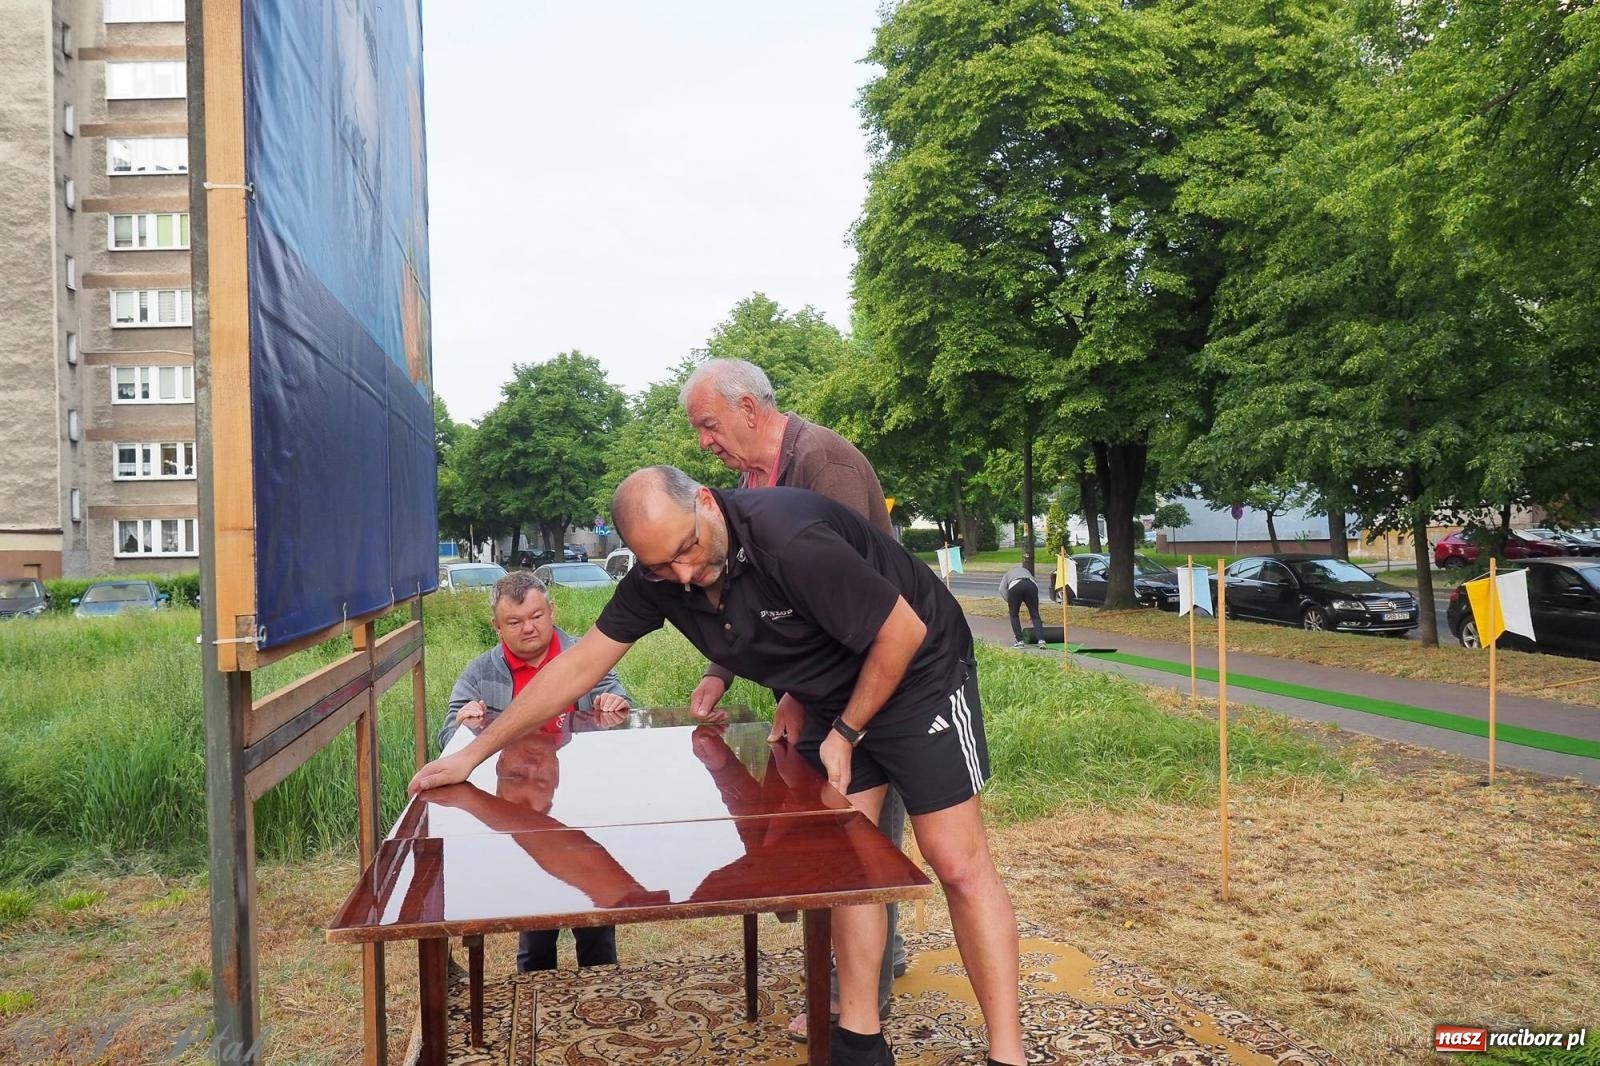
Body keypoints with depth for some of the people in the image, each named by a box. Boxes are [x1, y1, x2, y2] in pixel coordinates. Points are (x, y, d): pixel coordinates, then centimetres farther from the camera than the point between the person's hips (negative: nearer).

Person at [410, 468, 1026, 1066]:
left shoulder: (791, 540, -33)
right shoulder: (658, 577, -12)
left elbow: (903, 631, -25)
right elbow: (581, 664, -4)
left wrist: (845, 734, -14)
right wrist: (473, 753, -3)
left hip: (918, 674, -6)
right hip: (829, 699, 7)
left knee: (958, 864, -5)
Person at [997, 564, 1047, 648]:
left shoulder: (1007, 574, 35)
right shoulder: (1026, 571, 41)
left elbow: (1002, 589, 13)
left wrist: (1008, 602, 15)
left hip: (1015, 586, -2)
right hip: (1031, 585, 2)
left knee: (1014, 615, 14)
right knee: (1035, 615, 8)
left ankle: (1020, 641, 10)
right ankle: (1041, 640, -4)